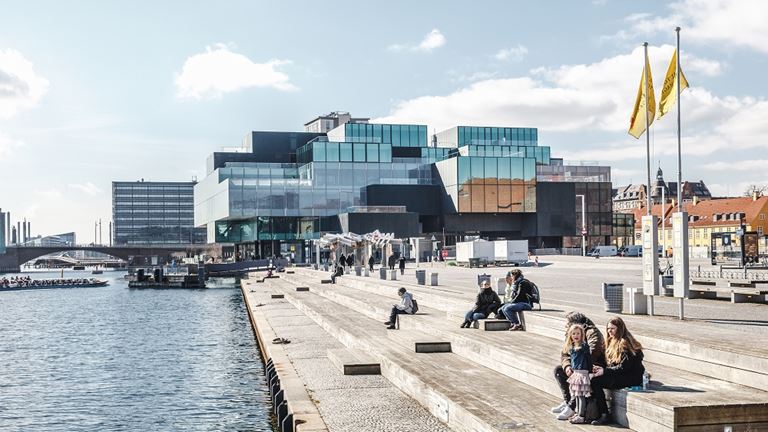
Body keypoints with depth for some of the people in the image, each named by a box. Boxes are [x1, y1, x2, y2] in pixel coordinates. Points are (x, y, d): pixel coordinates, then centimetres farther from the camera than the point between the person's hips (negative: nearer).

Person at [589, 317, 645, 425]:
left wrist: (605, 371, -18)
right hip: (622, 376, 9)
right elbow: (611, 363, 15)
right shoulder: (613, 341, 14)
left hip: (632, 378, -9)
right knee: (595, 380, -7)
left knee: (595, 382, -20)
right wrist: (600, 368, -3)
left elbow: (623, 367, -21)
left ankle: (604, 416, -17)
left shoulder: (624, 343, -15)